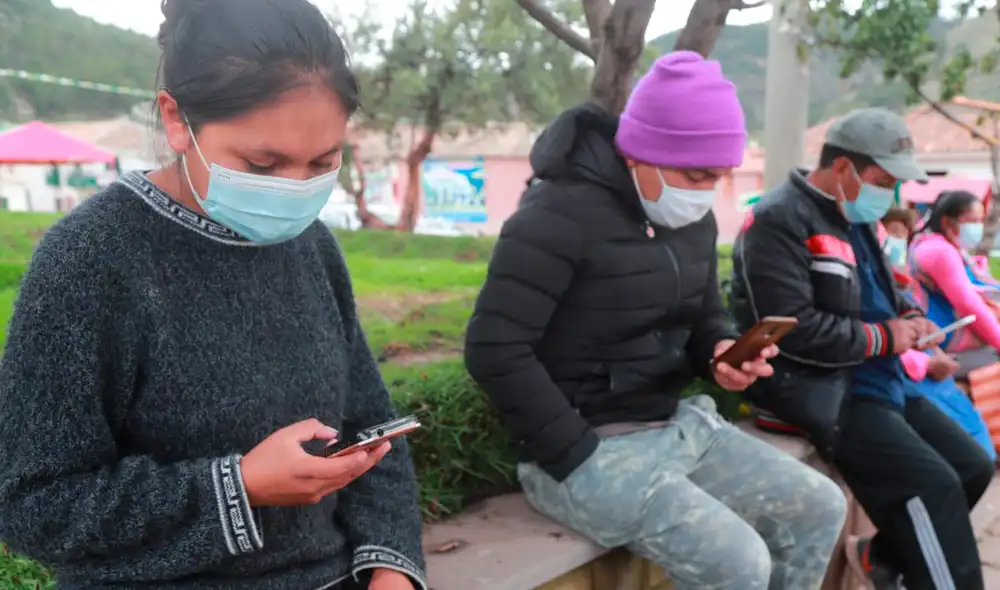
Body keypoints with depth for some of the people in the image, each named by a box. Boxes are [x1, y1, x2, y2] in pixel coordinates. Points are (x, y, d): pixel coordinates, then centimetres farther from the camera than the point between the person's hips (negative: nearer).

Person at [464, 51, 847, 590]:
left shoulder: (694, 219, 6)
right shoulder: (558, 216, -21)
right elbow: (494, 349, -24)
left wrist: (724, 352, -7)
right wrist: (579, 458, -21)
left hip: (678, 425, 9)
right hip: (587, 446, -8)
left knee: (820, 508, 6)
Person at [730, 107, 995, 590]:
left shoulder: (856, 219, 14)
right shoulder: (780, 221, -17)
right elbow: (792, 330, -26)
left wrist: (911, 318, 4)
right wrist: (882, 337, -14)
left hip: (876, 379, 10)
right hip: (819, 389, -10)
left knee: (973, 466, 10)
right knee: (934, 486, -17)